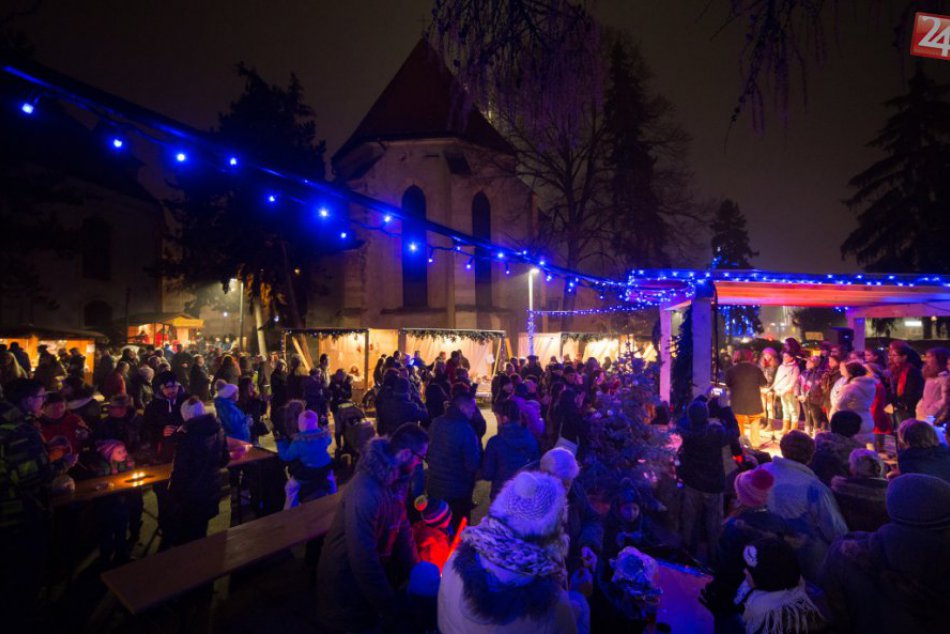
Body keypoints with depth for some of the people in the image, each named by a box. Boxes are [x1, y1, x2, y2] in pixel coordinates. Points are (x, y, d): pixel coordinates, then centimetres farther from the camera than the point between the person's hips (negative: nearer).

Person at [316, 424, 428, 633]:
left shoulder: (395, 480, -7)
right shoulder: (365, 491, -34)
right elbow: (363, 559, -33)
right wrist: (389, 610, -24)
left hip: (375, 575, 7)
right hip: (346, 585, -7)